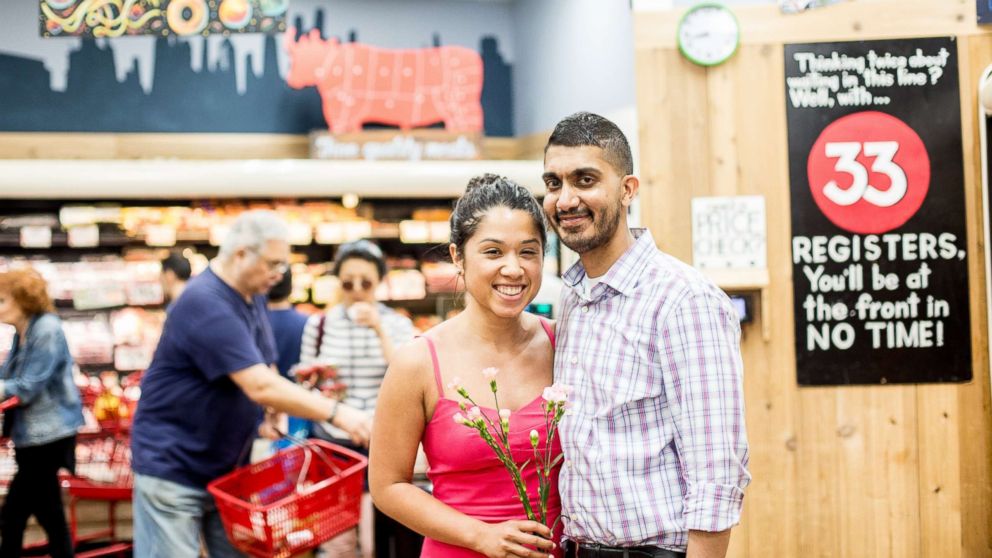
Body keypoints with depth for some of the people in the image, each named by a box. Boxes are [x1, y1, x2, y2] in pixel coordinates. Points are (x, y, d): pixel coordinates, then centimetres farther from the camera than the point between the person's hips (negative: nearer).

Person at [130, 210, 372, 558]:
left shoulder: (252, 297, 7)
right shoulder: (205, 304, -23)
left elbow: (265, 372, 14)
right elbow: (260, 387, -29)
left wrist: (276, 414, -5)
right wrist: (336, 414, -27)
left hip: (224, 467, 9)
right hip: (172, 467, -9)